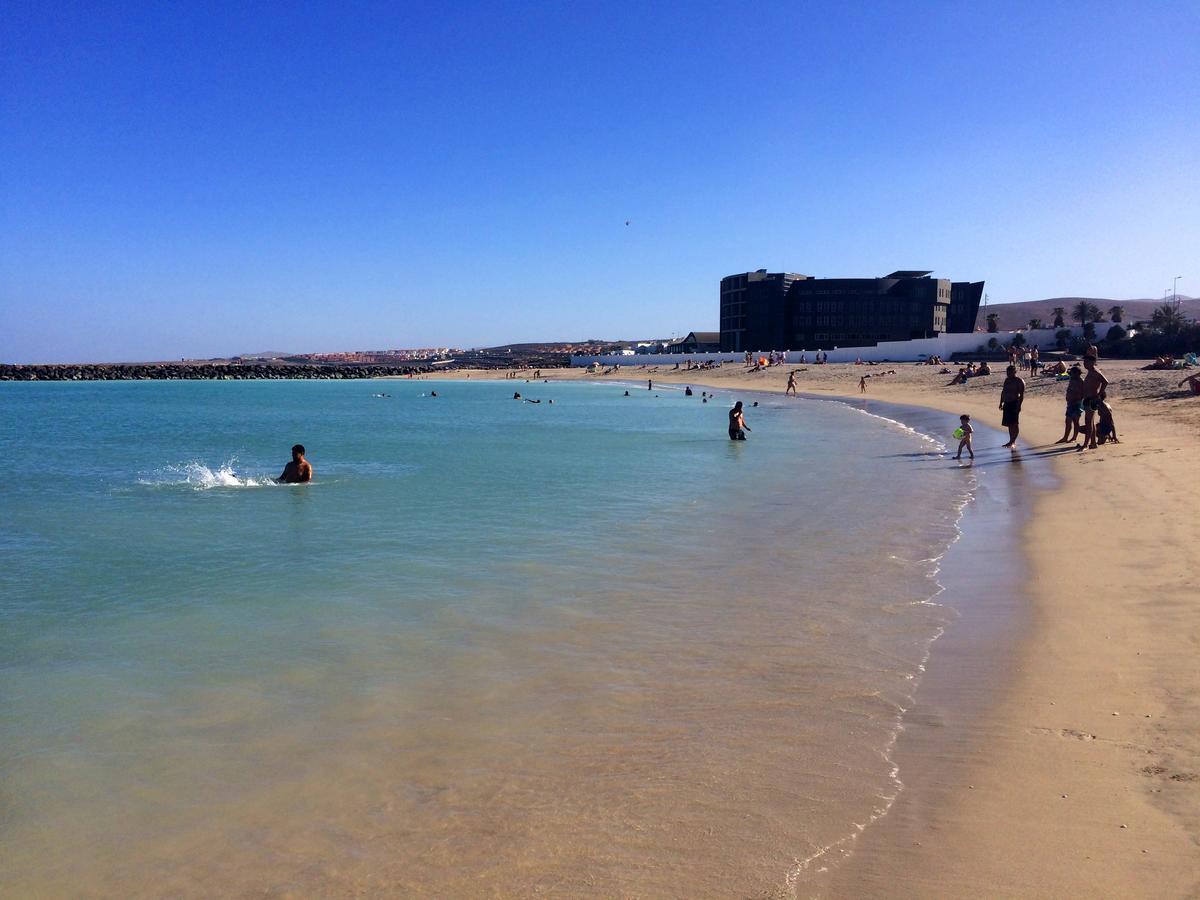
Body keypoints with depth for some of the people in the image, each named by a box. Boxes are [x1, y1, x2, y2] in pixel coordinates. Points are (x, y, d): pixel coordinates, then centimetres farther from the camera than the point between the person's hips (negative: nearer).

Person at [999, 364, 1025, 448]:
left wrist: (1019, 405, -20)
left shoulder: (1019, 381, -9)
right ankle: (1011, 441, 18)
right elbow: (1003, 391, 22)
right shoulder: (1007, 380, 15)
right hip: (1007, 404, 8)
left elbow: (1022, 395, -14)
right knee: (1009, 424, 11)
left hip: (1014, 404, -8)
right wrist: (1001, 402, 18)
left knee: (1014, 423, -8)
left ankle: (1013, 442, -8)